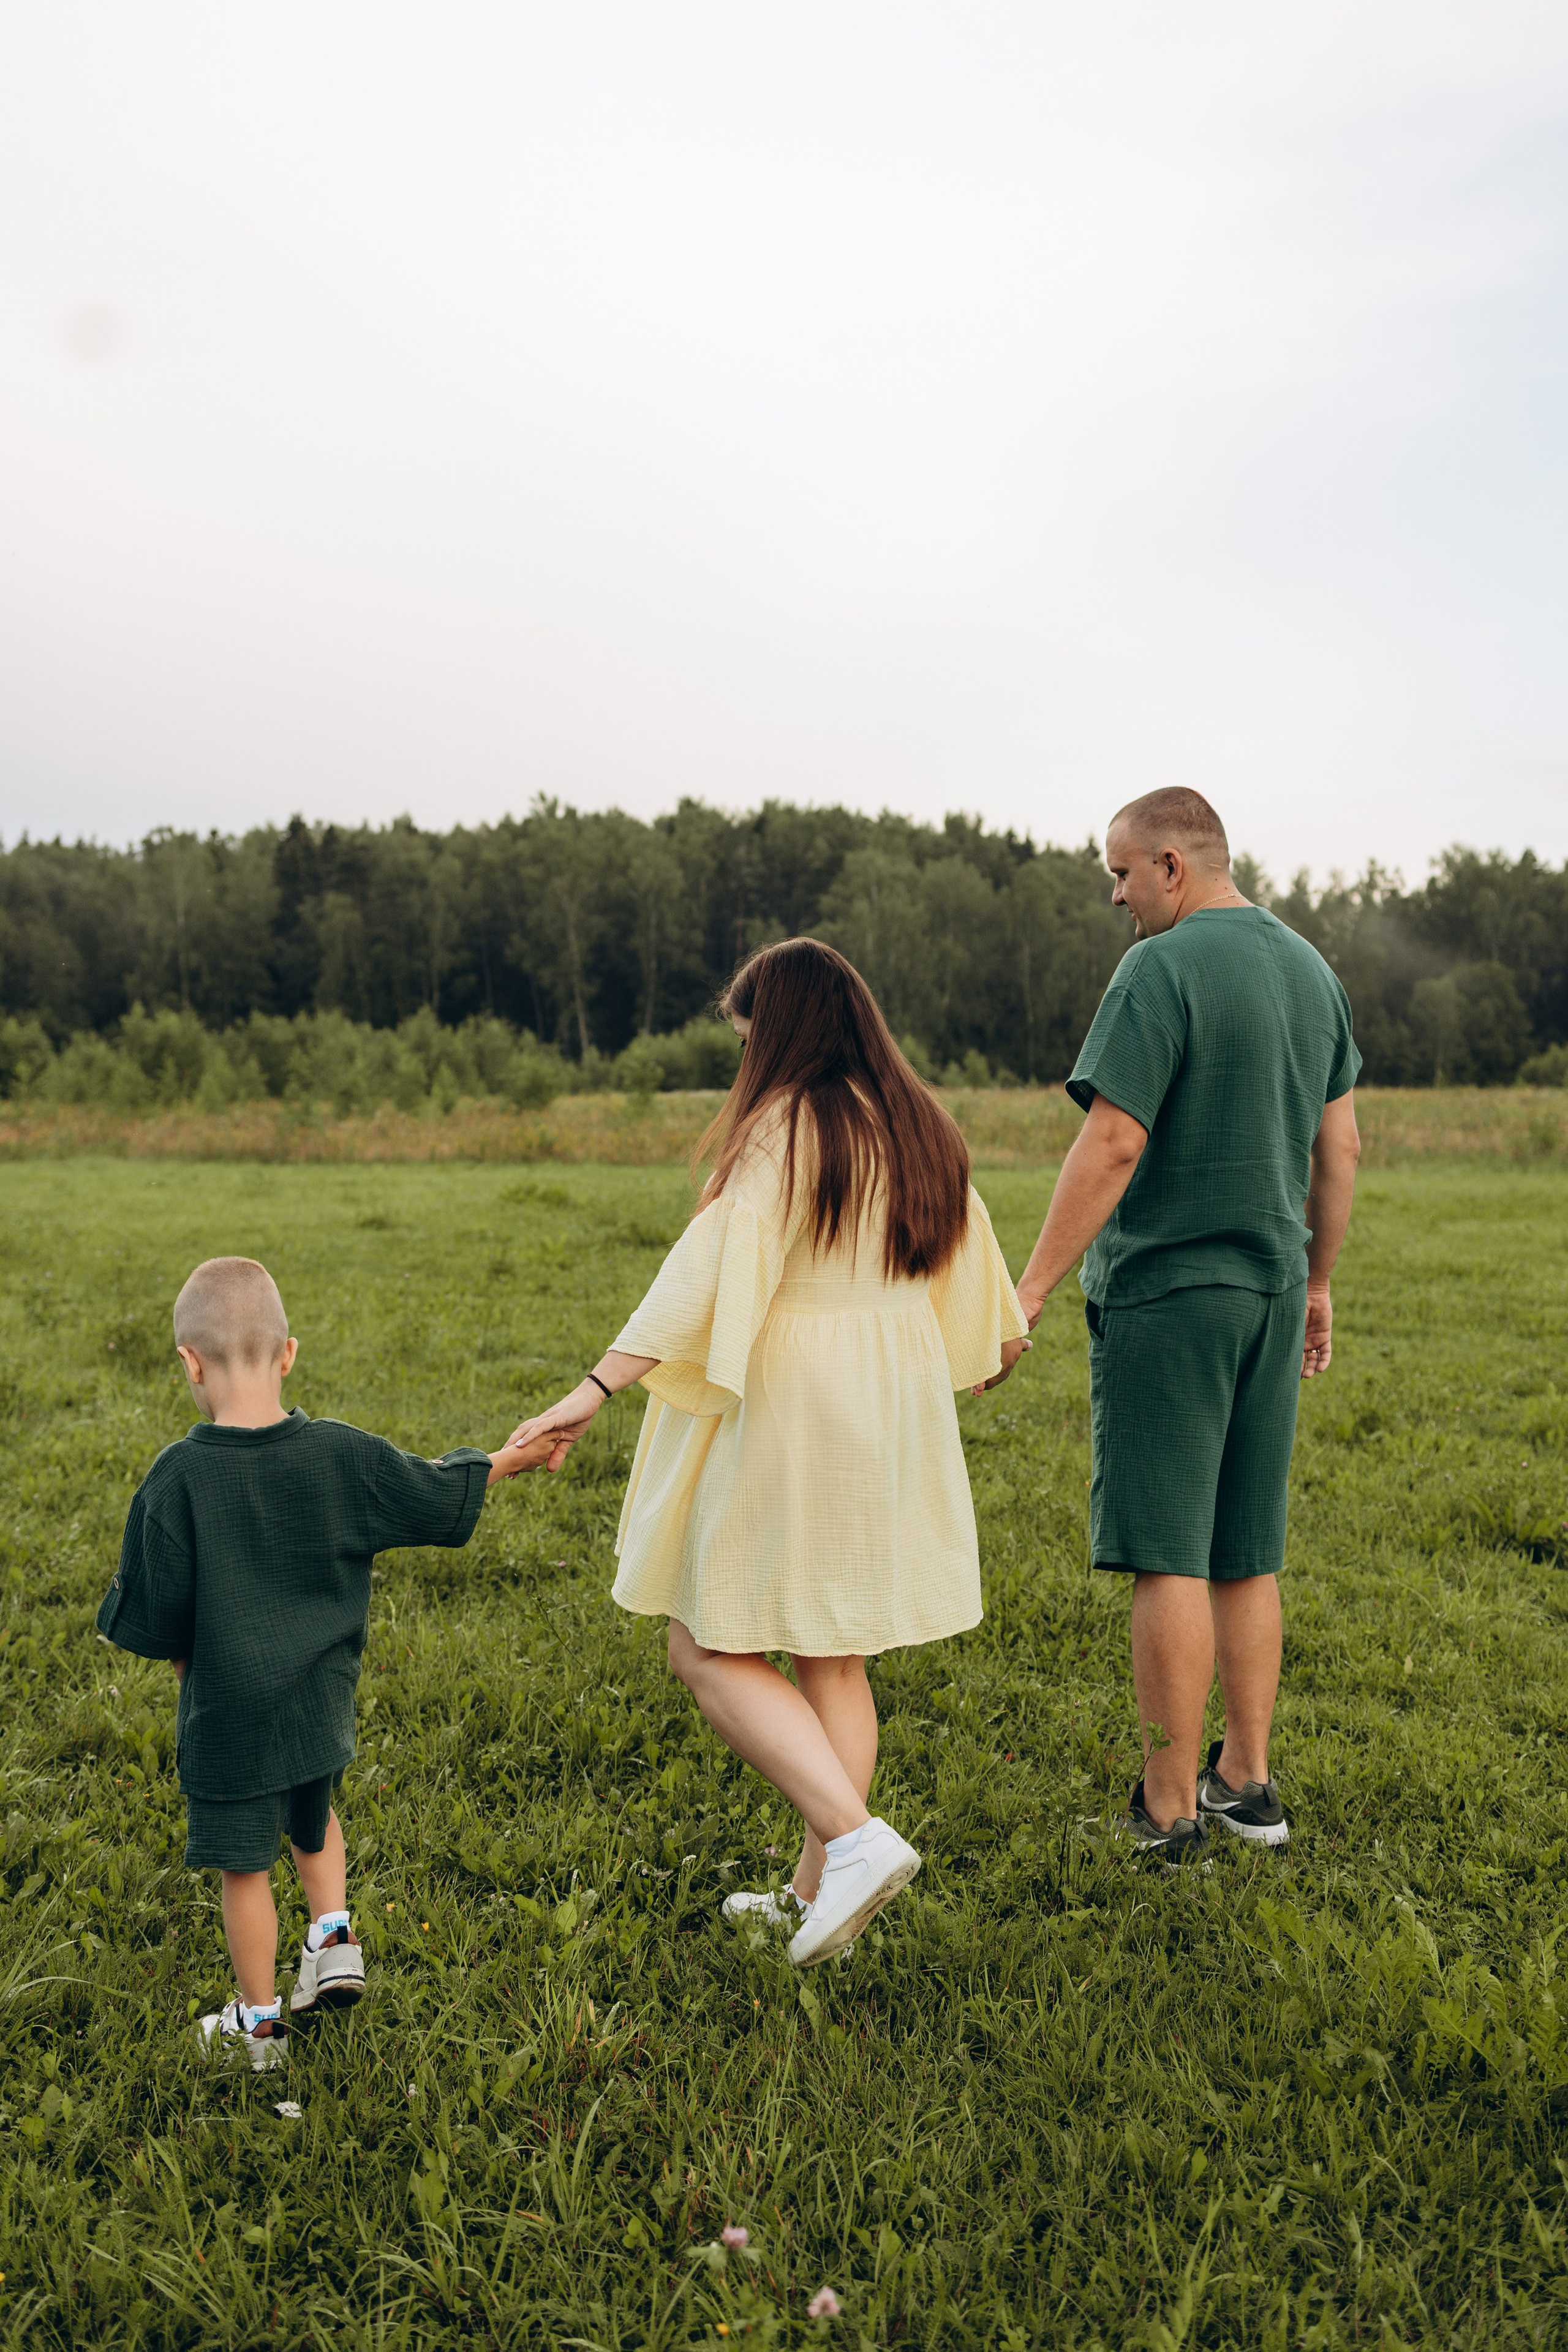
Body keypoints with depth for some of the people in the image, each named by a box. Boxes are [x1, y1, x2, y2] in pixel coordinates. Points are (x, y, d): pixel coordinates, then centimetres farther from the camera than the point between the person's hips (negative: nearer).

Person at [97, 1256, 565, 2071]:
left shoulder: (177, 1478, -20)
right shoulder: (342, 1455, -11)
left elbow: (152, 1618, -14)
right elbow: (439, 1497, 2)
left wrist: (179, 1652, 8)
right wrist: (509, 1459, 20)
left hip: (226, 1715, -3)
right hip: (320, 1704, 4)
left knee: (244, 1866, 13)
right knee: (313, 1821, 32)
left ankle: (259, 2022, 28)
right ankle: (333, 1936, 22)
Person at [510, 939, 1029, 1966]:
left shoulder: (786, 1128, -14)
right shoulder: (920, 1128, 9)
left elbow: (710, 1270, -24)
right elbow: (967, 1253, 23)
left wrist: (599, 1387, -27)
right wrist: (997, 1340, 42)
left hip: (785, 1417, -8)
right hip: (896, 1409, 8)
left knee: (712, 1650, 2)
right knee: (835, 1656, 15)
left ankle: (856, 1838, -9)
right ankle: (820, 1891, 22)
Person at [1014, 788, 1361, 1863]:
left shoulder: (1160, 971, -13)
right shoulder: (1312, 969, 11)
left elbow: (1113, 1144, -20)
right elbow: (1340, 1148, 14)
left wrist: (1031, 1288, -16)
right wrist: (1317, 1283, 23)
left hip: (1166, 1295, -8)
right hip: (1269, 1291, 8)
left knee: (1168, 1560, -1)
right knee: (1246, 1559, 14)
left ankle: (1170, 1809, 7)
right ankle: (1246, 1782, 22)